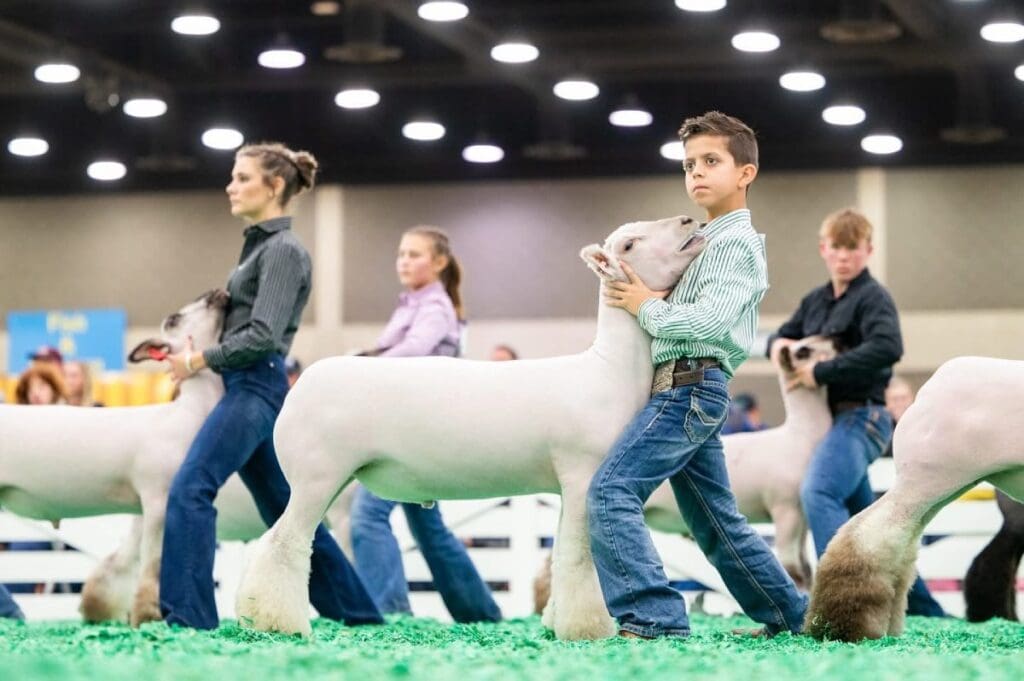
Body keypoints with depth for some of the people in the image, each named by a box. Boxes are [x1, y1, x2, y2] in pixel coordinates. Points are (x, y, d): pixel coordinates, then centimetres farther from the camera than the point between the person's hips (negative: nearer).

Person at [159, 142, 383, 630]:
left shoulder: (283, 249, -10)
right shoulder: (259, 245, 18)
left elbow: (262, 335, -18)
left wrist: (199, 360, -11)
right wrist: (193, 352, 6)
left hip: (255, 388, -10)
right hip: (247, 388, 10)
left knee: (191, 488, -18)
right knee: (283, 507, 14)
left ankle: (187, 612, -22)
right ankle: (356, 609, 21)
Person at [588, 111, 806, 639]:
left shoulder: (737, 243, -6)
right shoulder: (705, 241, 24)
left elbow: (707, 320, -20)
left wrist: (648, 306, -8)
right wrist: (622, 277, 6)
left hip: (689, 388, -10)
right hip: (690, 392, 10)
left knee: (611, 492, -19)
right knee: (716, 520, 15)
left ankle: (653, 615, -27)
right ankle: (790, 614, 22)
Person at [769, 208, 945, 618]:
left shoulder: (873, 298, -8)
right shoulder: (815, 301, 14)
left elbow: (887, 348, -25)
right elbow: (782, 337, 25)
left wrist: (821, 372, -23)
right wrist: (778, 344, -1)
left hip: (861, 417, -9)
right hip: (834, 419, 9)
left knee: (818, 492, -30)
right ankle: (921, 606, 26)